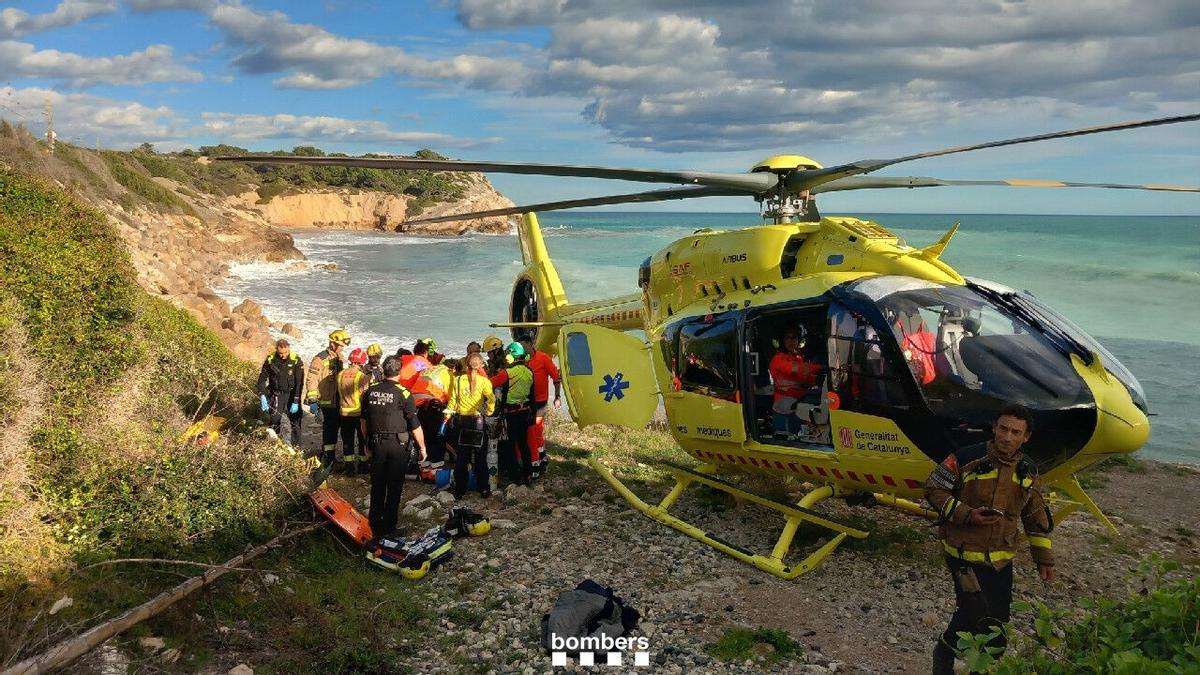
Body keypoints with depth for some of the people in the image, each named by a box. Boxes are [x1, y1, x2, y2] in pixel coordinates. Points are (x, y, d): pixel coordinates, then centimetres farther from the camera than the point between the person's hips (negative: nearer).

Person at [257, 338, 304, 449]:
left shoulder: (297, 361, -13)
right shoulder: (270, 360, -8)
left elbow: (299, 383, -12)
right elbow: (262, 379, -1)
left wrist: (296, 402, -16)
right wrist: (262, 397, -13)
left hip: (292, 394, -1)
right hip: (276, 394, 1)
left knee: (295, 421, -1)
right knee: (275, 419, -10)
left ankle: (295, 447, 9)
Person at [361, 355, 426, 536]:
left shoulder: (370, 391, 0)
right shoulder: (403, 393, -13)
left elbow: (364, 421, 11)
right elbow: (415, 425, -12)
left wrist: (368, 440, 25)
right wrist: (422, 447, -1)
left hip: (376, 444, 4)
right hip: (398, 445, -4)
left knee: (377, 484, 18)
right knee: (394, 487, 7)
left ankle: (375, 521, 29)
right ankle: (388, 526, 11)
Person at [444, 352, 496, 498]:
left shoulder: (457, 380, -1)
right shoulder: (484, 381, -8)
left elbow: (452, 400, 0)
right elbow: (491, 398, -20)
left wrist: (447, 417, 9)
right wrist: (489, 412, -4)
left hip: (460, 421, 2)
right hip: (478, 421, -2)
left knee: (460, 458, 11)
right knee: (480, 458, 8)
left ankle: (460, 489, 16)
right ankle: (483, 489, 12)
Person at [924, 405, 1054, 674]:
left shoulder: (1029, 473, 5)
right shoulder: (968, 458, -12)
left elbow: (1037, 519, 16)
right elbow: (934, 489, -7)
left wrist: (1044, 559, 15)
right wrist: (966, 514, -19)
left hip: (1001, 559, 5)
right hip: (964, 551, -5)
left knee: (997, 621, 9)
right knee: (975, 611, -16)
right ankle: (944, 653, 11)